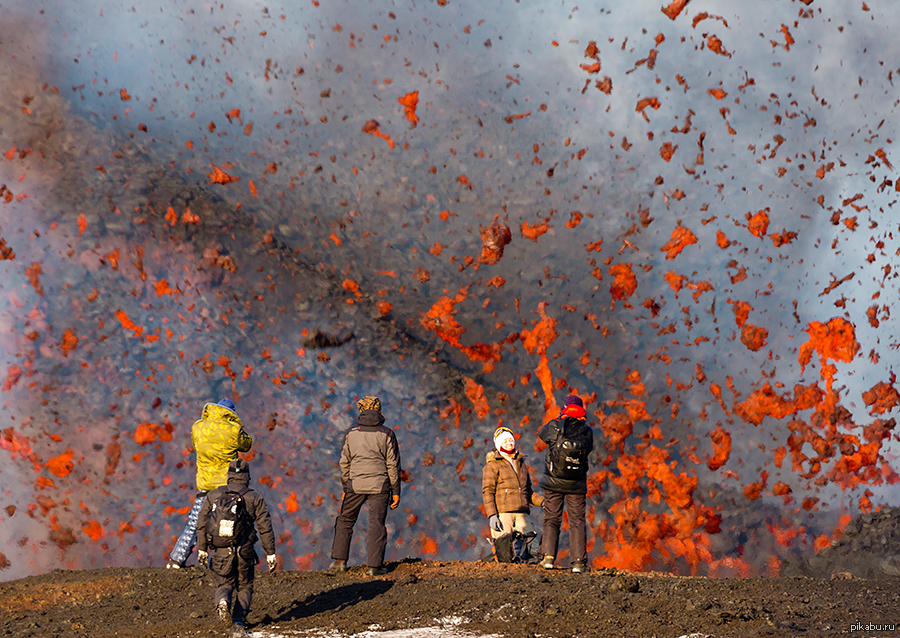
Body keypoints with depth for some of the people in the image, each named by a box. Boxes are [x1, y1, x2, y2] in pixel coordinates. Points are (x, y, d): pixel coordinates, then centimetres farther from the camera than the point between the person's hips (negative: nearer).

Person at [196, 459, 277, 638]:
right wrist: (270, 554, 2)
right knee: (245, 587, 16)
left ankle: (222, 601, -21)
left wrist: (202, 549, 14)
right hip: (245, 552, -1)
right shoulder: (255, 498, 2)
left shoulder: (213, 496, 7)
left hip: (220, 552, 1)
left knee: (224, 585, 15)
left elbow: (202, 524, 7)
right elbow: (265, 528, -1)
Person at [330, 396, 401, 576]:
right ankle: (375, 566, -4)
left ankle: (339, 560, 12)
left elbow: (344, 463, 8)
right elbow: (393, 465, -3)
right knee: (377, 524, 0)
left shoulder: (351, 433, 3)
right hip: (379, 484, -1)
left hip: (356, 484, 2)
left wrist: (345, 488, 18)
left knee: (345, 521, 15)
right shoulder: (386, 434, -2)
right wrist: (395, 491, 2)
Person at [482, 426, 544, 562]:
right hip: (502, 514, -5)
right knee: (506, 558, -14)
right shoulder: (493, 465, 4)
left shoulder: (522, 465, 23)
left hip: (522, 514, 5)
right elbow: (487, 492, -2)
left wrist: (543, 502, 9)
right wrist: (491, 515, -14)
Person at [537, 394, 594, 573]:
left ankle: (548, 556, -3)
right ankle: (579, 562, -2)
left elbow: (542, 433, 11)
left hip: (553, 482, -1)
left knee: (551, 520, 9)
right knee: (577, 521, 6)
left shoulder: (555, 427, -9)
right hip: (576, 484, 1)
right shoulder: (587, 431, -6)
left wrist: (559, 418, 19)